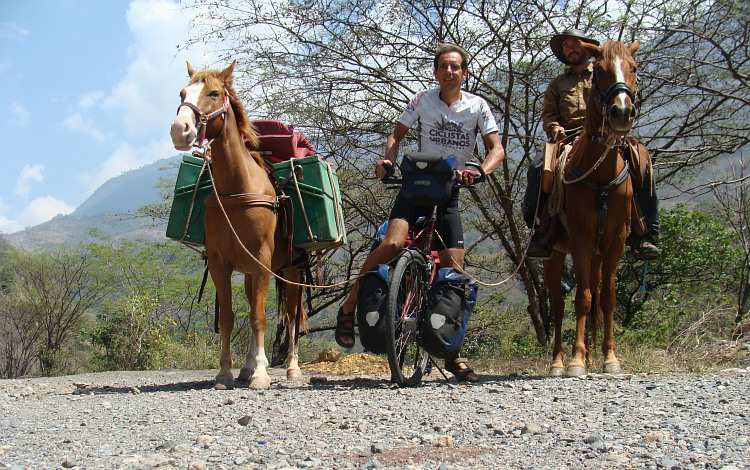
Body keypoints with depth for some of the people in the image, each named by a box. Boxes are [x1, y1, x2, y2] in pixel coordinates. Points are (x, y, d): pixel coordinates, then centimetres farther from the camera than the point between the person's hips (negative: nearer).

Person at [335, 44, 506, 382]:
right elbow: (397, 135, 8)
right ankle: (348, 307, -9)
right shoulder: (423, 100, 1)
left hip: (449, 192, 1)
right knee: (392, 243, -28)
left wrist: (479, 172, -27)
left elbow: (497, 148, -6)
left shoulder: (478, 106, 0)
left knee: (453, 268, -3)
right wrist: (388, 161, -13)